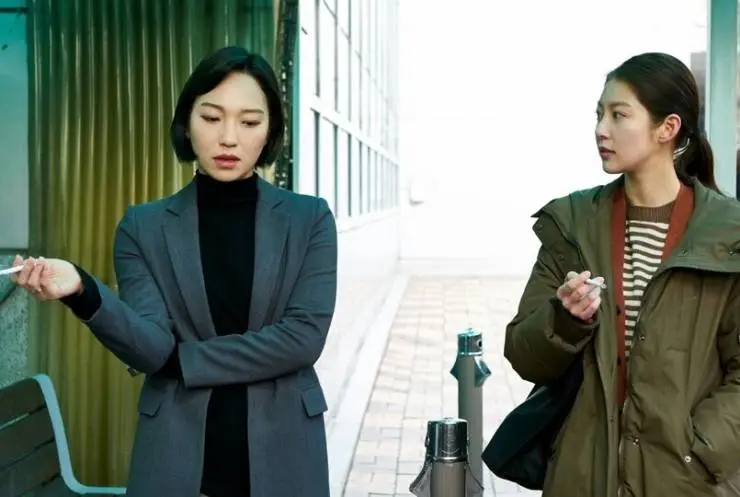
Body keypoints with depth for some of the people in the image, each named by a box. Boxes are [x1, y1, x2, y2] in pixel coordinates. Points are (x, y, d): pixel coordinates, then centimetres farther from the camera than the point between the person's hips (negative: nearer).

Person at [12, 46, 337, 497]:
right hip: (177, 459, 1)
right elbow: (150, 346, -10)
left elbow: (304, 337, -11)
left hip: (283, 455, 0)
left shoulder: (310, 219, -1)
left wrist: (181, 360, -9)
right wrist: (83, 292, -28)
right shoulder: (144, 226, 1)